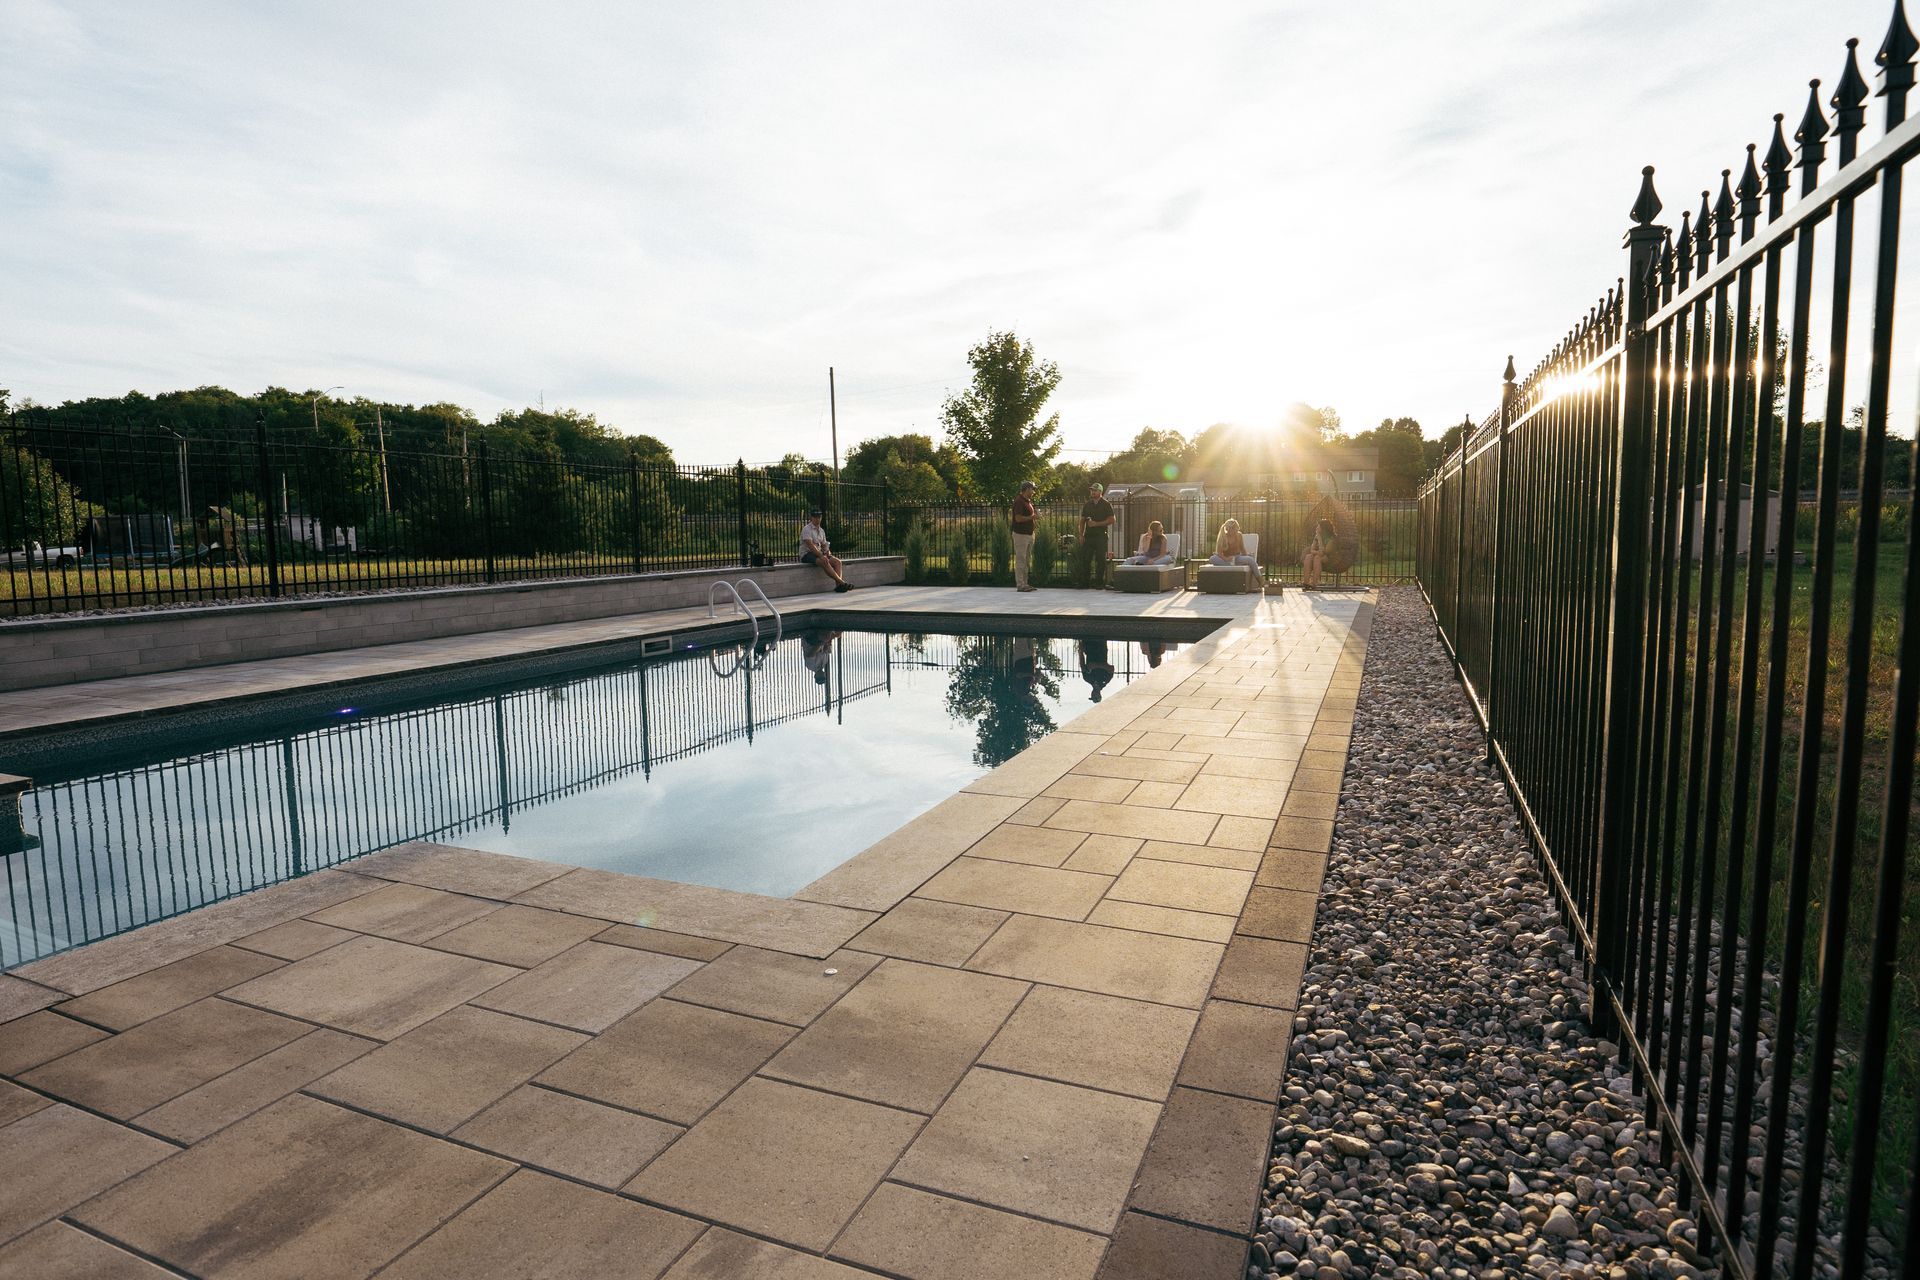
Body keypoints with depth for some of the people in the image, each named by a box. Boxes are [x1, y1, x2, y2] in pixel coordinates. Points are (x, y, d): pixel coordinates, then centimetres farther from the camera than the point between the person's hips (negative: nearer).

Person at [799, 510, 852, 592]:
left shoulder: (821, 531, 18)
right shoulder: (807, 529, -7)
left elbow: (824, 545, 20)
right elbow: (810, 545, -19)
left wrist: (827, 551, -4)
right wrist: (821, 555, -28)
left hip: (819, 553, 8)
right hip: (807, 555, -8)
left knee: (837, 561, -15)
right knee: (824, 561, -35)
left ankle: (838, 585, -30)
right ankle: (841, 582, -39)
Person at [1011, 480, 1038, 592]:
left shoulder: (1029, 501, 15)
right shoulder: (1019, 501, -15)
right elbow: (1018, 518, -21)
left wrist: (1035, 516, 7)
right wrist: (1032, 517, -15)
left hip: (1029, 533, 10)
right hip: (1021, 534, -10)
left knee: (1027, 560, 13)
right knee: (1020, 560, -7)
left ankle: (1024, 583, 19)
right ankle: (1020, 584, -5)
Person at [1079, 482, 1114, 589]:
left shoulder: (1106, 504, 1)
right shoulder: (1087, 504, 15)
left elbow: (1111, 520, -5)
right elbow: (1082, 520, 16)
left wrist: (1096, 524, -12)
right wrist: (1081, 535, 5)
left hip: (1101, 536, -4)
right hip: (1088, 535, 4)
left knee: (1100, 560, -4)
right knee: (1086, 559, 1)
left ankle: (1099, 582, 2)